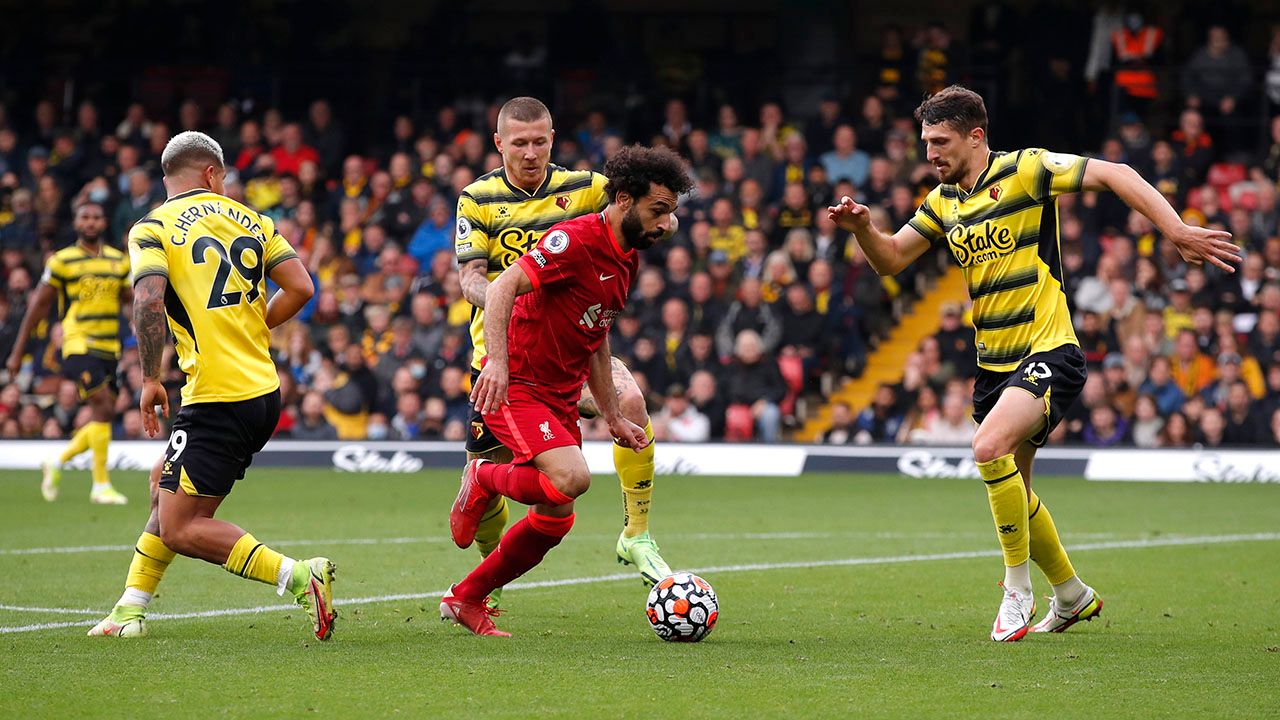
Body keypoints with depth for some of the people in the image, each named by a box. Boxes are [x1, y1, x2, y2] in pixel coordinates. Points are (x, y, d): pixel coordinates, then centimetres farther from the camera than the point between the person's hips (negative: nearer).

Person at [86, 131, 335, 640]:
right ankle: (130, 612, 25)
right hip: (264, 390, 7)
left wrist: (150, 379, -8)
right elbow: (300, 287, 4)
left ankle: (298, 578, -18)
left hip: (217, 400, -7)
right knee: (164, 483, 24)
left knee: (180, 528, -4)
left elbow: (149, 301, -18)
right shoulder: (250, 221, 12)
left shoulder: (152, 229, -2)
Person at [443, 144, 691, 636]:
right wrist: (498, 361, -39)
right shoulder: (575, 241, -17)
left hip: (560, 400, 9)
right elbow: (502, 288, -26)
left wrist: (614, 418, 22)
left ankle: (465, 600, 22)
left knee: (556, 519, 7)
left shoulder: (628, 260, 12)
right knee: (571, 477, -29)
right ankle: (483, 481, 0)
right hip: (515, 388, -9)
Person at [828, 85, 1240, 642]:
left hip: (1048, 352, -8)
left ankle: (1017, 589, -15)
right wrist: (862, 228, -7)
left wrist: (1176, 231, -23)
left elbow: (1113, 175, -15)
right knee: (1010, 489, 14)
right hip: (993, 364, 8)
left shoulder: (1024, 170, -10)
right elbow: (890, 259, 14)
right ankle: (1072, 596, 36)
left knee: (990, 448, -29)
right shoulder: (943, 201, 11)